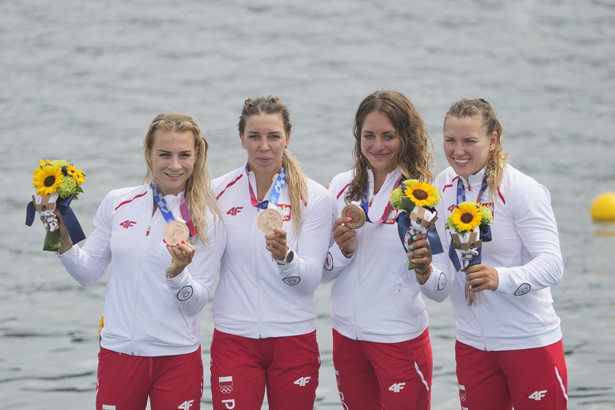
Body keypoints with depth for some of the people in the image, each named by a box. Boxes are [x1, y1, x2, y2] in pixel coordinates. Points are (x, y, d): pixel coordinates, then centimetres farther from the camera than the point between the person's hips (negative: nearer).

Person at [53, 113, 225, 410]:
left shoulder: (206, 219, -3)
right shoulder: (117, 203, 3)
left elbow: (196, 304, -6)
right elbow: (88, 274, 9)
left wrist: (178, 272, -23)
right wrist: (61, 236, -5)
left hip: (177, 358, -2)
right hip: (118, 350, 2)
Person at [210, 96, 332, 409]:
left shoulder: (313, 196, -2)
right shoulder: (219, 192, 2)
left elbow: (311, 278, -8)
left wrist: (285, 256, -26)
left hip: (294, 338, 0)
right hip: (234, 338, 0)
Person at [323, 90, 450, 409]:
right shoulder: (341, 187, 3)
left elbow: (442, 290, -10)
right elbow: (321, 272, 7)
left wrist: (424, 271, -31)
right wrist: (343, 250, -12)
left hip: (401, 339, -4)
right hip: (347, 335, 4)